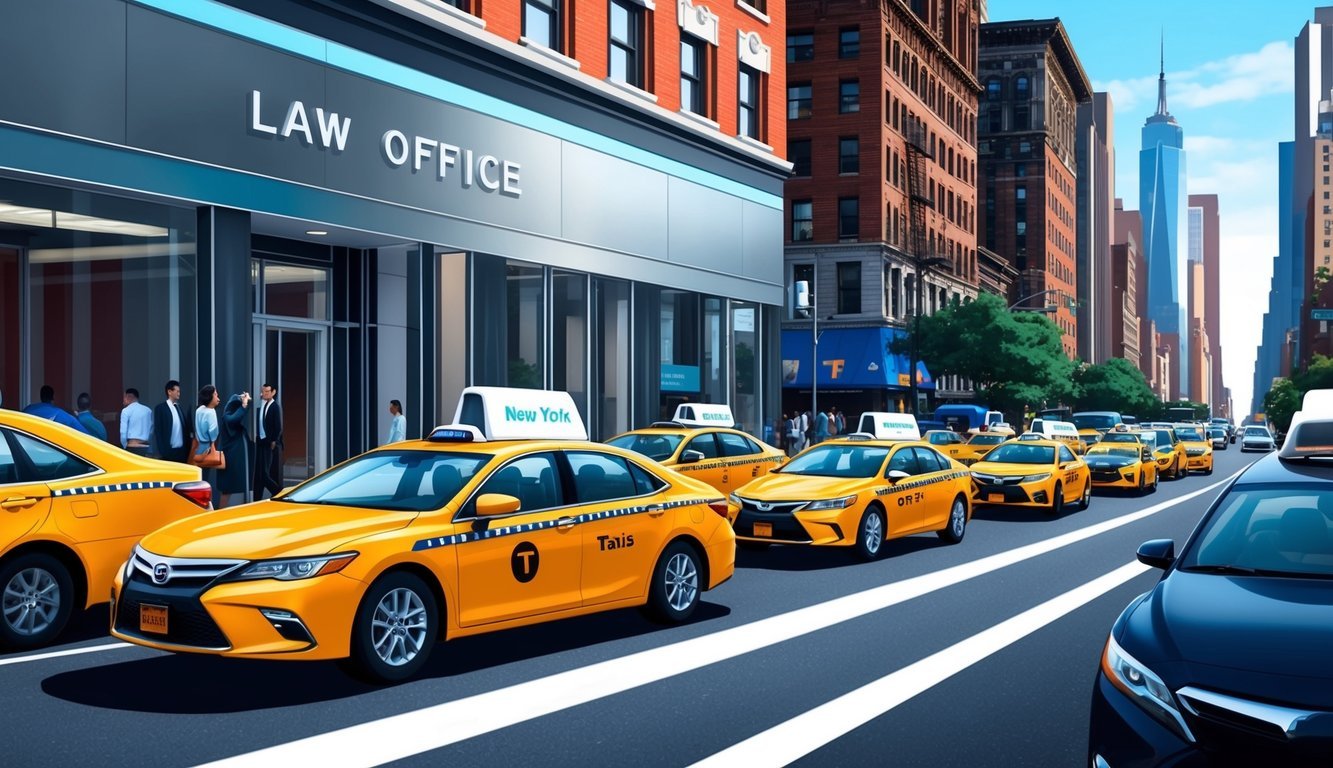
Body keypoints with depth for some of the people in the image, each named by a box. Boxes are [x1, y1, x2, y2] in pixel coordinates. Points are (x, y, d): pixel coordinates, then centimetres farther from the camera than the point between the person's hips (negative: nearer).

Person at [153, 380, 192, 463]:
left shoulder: (180, 407, 14)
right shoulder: (160, 408, -1)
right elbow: (158, 431, -5)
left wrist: (187, 449, 3)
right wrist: (162, 451, -13)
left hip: (182, 451, 5)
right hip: (169, 451, -5)